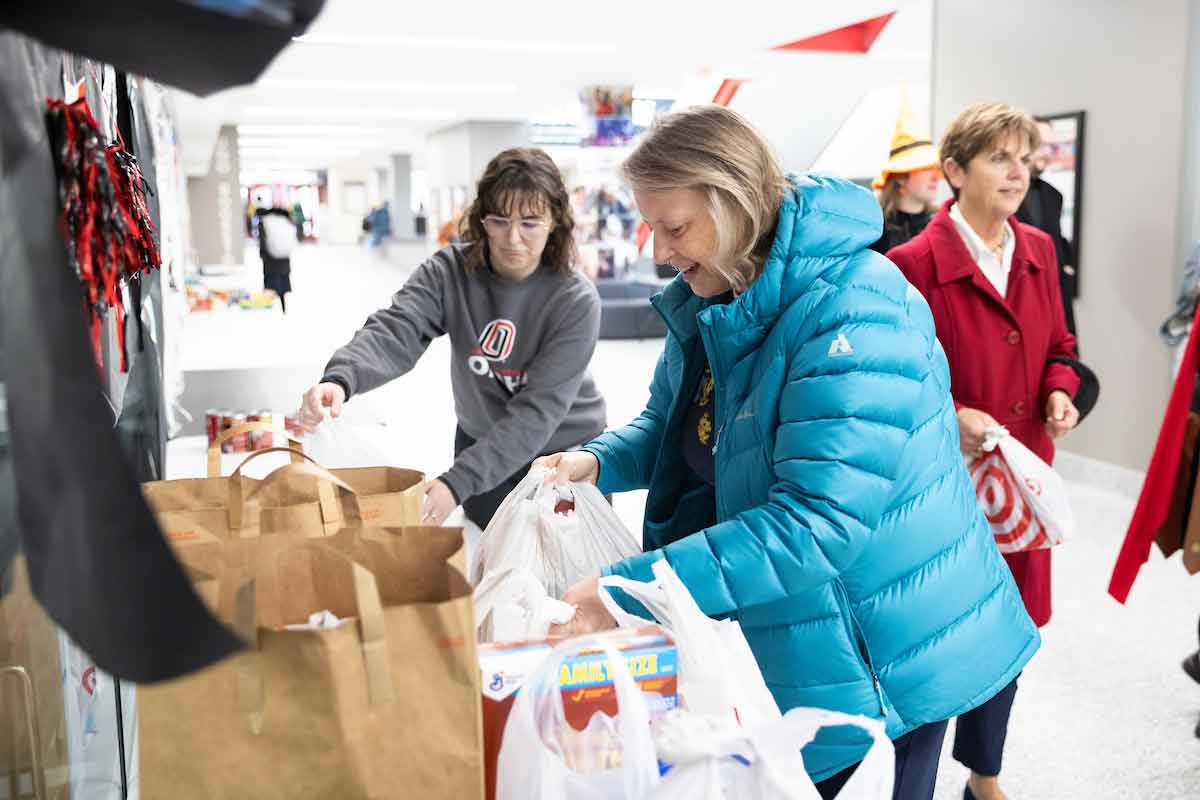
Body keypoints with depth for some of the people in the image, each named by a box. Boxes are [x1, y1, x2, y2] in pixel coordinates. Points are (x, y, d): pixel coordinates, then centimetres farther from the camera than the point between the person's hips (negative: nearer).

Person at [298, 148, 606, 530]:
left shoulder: (576, 301, -24)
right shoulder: (451, 272, -14)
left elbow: (538, 410, -30)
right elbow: (396, 331, -30)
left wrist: (456, 483, -40)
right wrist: (340, 378, -52)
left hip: (566, 453, -2)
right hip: (483, 443, 3)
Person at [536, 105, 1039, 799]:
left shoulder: (854, 314, -27)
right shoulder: (706, 305, 0)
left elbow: (820, 521, -33)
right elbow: (671, 426, 13)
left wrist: (633, 590, -35)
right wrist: (597, 463, -10)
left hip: (891, 651, -7)